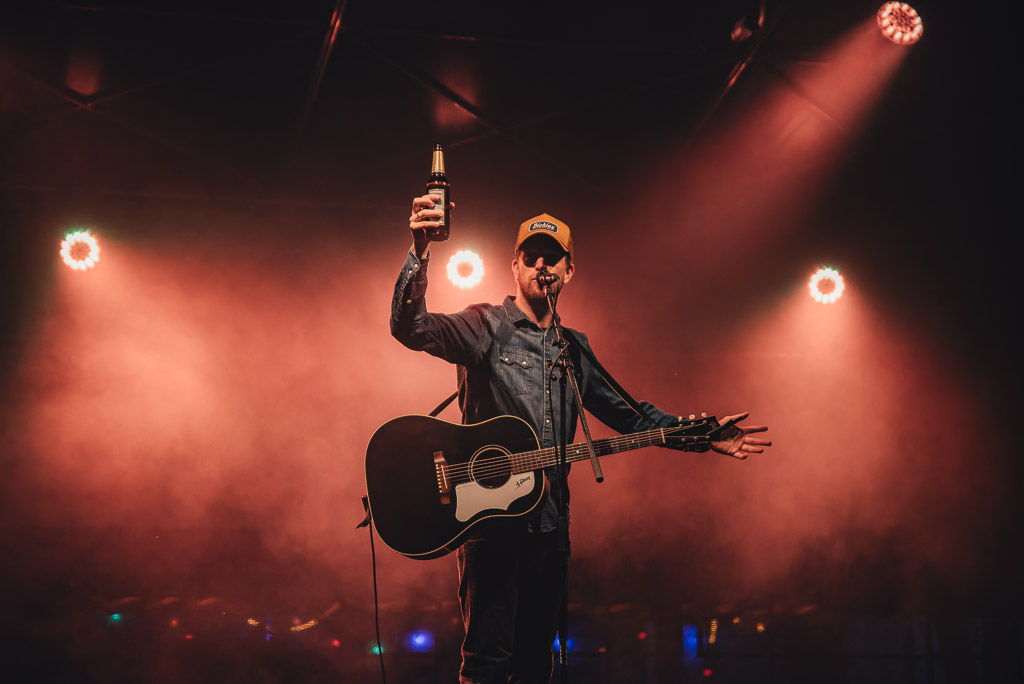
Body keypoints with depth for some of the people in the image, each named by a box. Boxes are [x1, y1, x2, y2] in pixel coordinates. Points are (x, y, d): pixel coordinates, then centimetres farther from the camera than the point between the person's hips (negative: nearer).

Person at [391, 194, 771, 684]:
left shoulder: (575, 349, 16)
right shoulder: (487, 327, -4)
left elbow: (627, 413, 20)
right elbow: (409, 328, -19)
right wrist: (419, 253, -36)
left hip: (548, 522, 6)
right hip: (490, 518, -6)